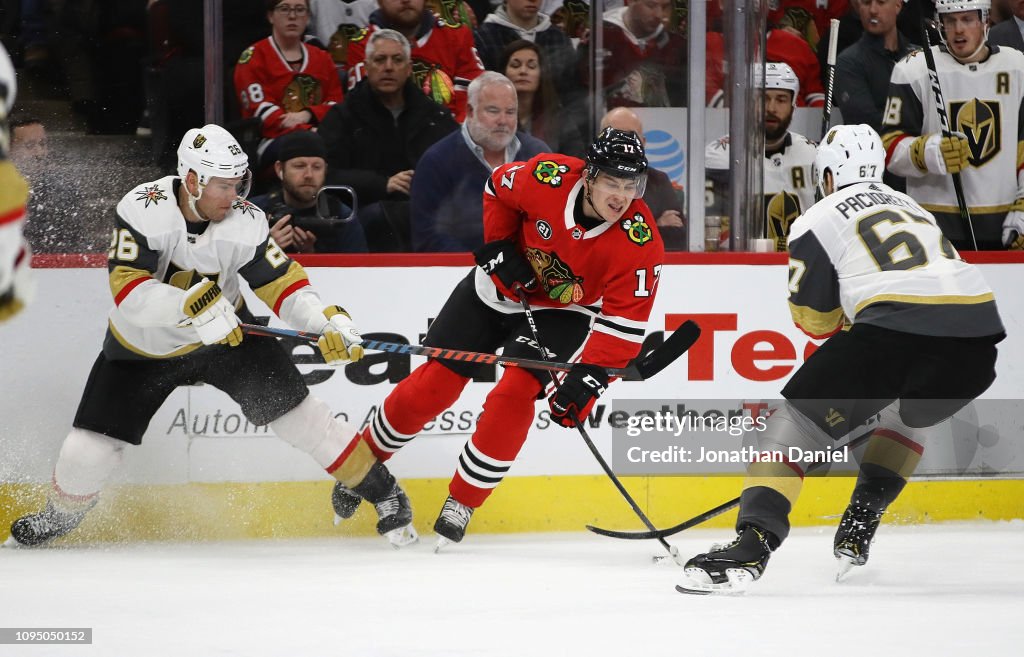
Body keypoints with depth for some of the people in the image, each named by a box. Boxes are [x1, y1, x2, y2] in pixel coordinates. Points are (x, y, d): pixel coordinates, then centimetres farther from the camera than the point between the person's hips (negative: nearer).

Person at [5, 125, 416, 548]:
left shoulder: (245, 222, -20)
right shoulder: (143, 209, -28)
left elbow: (281, 283, -14)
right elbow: (128, 291, -35)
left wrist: (329, 321, -31)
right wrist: (192, 306, -48)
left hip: (226, 333, 1)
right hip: (144, 346, -1)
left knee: (296, 411, -9)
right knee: (88, 450, -3)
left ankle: (382, 490, 6)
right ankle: (61, 513, 29)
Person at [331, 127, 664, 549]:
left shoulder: (640, 242, -29)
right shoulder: (548, 178, -26)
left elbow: (624, 323, -27)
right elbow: (498, 188, -3)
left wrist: (587, 379, -36)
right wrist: (497, 245, -13)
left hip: (559, 313, -1)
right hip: (502, 286, 1)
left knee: (514, 395, -21)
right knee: (432, 385, 1)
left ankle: (461, 505, -8)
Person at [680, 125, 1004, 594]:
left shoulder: (821, 218, 14)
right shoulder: (911, 207, 34)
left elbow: (814, 318, 16)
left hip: (896, 327, -6)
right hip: (977, 336, 6)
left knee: (797, 419, 3)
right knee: (910, 412, 37)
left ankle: (753, 542, -14)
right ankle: (860, 524, 28)